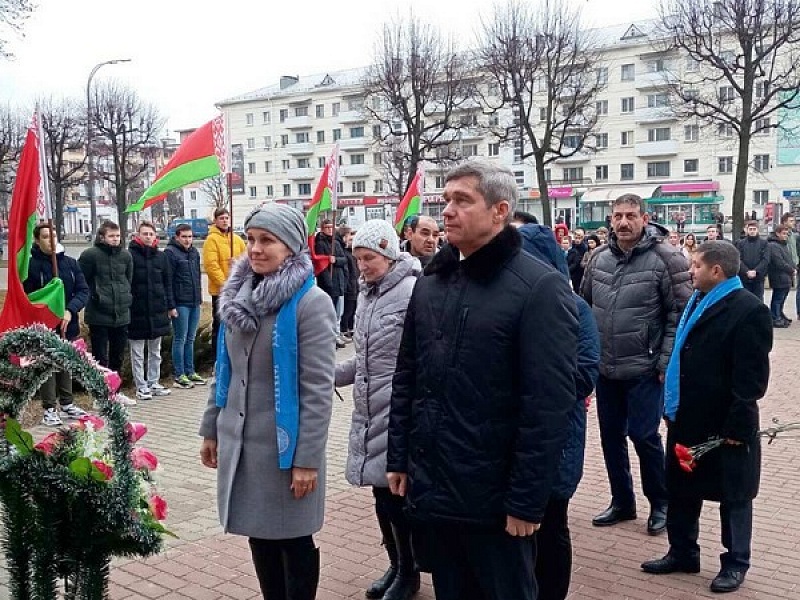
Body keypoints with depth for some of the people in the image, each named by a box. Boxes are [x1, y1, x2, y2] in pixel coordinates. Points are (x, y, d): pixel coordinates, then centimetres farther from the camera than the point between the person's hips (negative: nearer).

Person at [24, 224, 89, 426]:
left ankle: (67, 404, 28)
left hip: (68, 325, 4)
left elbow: (83, 290, -3)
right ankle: (49, 409, 11)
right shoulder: (31, 265, -9)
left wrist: (70, 310, -18)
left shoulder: (70, 263, 2)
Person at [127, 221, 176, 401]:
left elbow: (167, 283, 12)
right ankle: (141, 387, 12)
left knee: (155, 351, 14)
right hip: (137, 310, -5)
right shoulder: (130, 255, -7)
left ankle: (154, 383, 24)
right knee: (138, 353, 5)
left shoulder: (161, 256, 7)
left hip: (158, 310, 5)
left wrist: (171, 306, 10)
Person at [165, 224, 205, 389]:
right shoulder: (170, 253, -9)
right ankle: (179, 375, 4)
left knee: (190, 339, 13)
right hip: (180, 303, -7)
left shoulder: (194, 252, 15)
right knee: (180, 339, -2)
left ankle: (190, 372, 20)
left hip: (194, 302, 7)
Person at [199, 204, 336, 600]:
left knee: (293, 538, 8)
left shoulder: (311, 302, -14)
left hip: (284, 444, -6)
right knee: (259, 534, 15)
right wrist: (211, 428, 15)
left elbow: (318, 388, -16)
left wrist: (307, 458, -18)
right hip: (240, 441, 6)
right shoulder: (239, 295, 6)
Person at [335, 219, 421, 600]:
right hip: (369, 411, 8)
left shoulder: (412, 292, -14)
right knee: (381, 491, 15)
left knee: (394, 492, 1)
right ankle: (396, 565, 32)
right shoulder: (366, 294, 11)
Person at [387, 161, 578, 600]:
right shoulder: (431, 281, 7)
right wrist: (398, 458, 9)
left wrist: (527, 500, -16)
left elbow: (549, 404, -16)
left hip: (493, 501, -6)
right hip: (429, 491, 6)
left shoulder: (540, 288, -13)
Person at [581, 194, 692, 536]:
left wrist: (667, 361, -13)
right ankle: (622, 502, 30)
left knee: (644, 436, -2)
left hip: (645, 369, -5)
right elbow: (585, 306, 14)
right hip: (605, 368, 6)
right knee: (611, 436, 13)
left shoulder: (665, 258, -10)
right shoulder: (599, 259, 5)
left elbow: (681, 313, -10)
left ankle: (660, 504, 20)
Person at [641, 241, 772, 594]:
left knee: (732, 496, 10)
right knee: (682, 490, 16)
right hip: (688, 419, 8)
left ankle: (735, 562, 26)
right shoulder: (696, 302, 10)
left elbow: (752, 377, -19)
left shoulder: (749, 310, -17)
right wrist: (672, 406, 14)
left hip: (725, 425, -8)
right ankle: (682, 553, 32)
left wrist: (736, 426, -20)